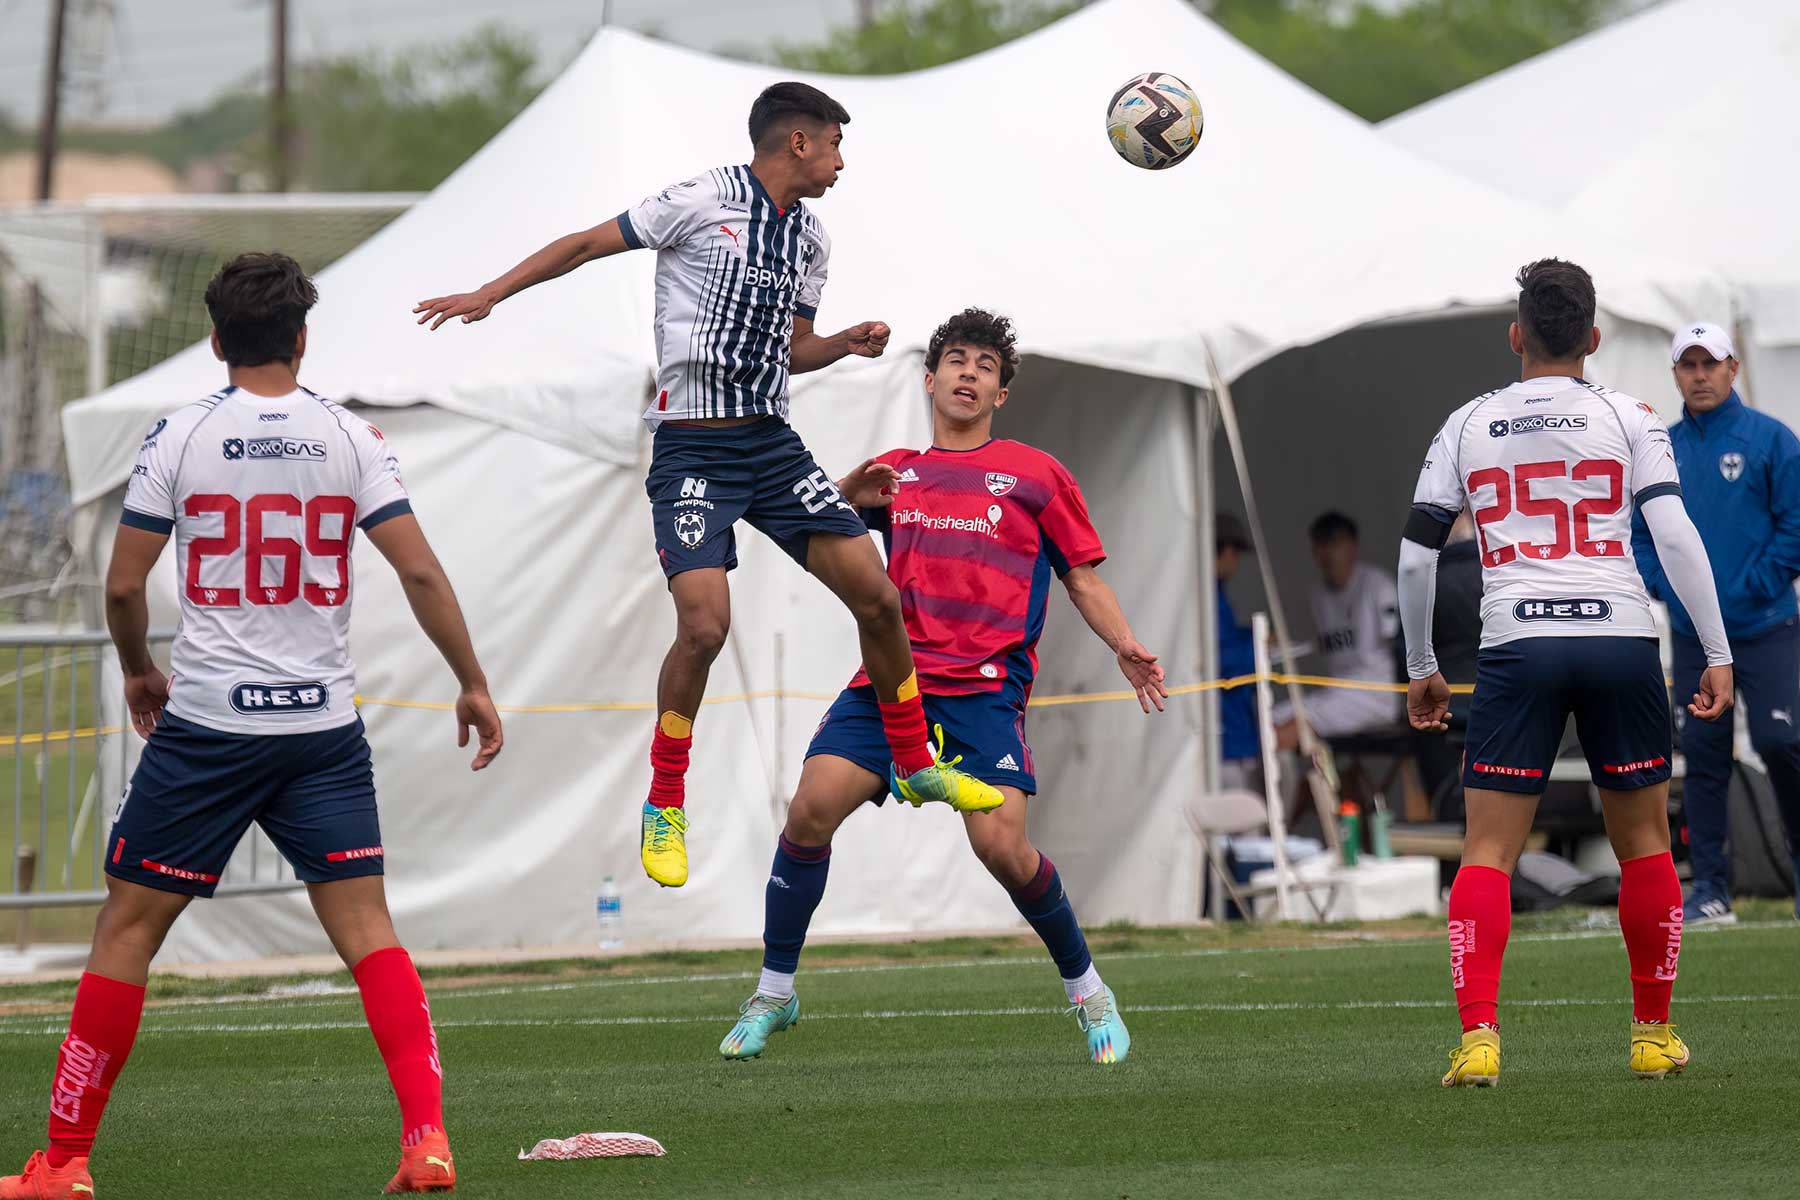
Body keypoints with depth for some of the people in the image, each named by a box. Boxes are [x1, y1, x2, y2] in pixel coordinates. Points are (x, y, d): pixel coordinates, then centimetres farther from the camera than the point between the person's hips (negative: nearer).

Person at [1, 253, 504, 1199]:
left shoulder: (178, 437, -2)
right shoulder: (351, 438, 1)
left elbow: (123, 584, 0)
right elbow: (419, 571, -3)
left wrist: (139, 672, 19)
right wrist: (472, 685, 6)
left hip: (205, 722, -2)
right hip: (324, 723, 2)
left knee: (127, 931, 6)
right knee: (365, 927, 3)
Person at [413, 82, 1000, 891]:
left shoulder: (809, 239, 13)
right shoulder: (703, 203, -8)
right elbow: (588, 244, -3)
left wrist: (848, 343, 3)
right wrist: (488, 295, -7)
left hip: (771, 443, 6)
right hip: (692, 450, -6)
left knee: (877, 595, -1)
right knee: (704, 625, -18)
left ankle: (915, 765, 18)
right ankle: (665, 806, 1)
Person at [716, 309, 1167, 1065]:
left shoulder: (1035, 476, 10)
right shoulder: (895, 473, 19)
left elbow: (1083, 578, 11)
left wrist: (1124, 648, -6)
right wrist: (847, 496, -2)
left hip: (984, 685, -3)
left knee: (1001, 844, -20)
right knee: (811, 808, -16)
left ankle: (1086, 989, 4)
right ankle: (773, 995, -1)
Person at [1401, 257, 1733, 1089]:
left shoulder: (1468, 427, 12)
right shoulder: (1627, 420, 7)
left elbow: (1415, 554, 9)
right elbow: (1675, 533, -3)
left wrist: (1421, 668, 20)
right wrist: (1717, 654, 0)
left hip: (1516, 645, 0)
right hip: (1620, 637, 0)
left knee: (1487, 852, 0)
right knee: (1644, 841, 14)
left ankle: (1477, 1036, -15)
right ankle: (1654, 1036, 18)